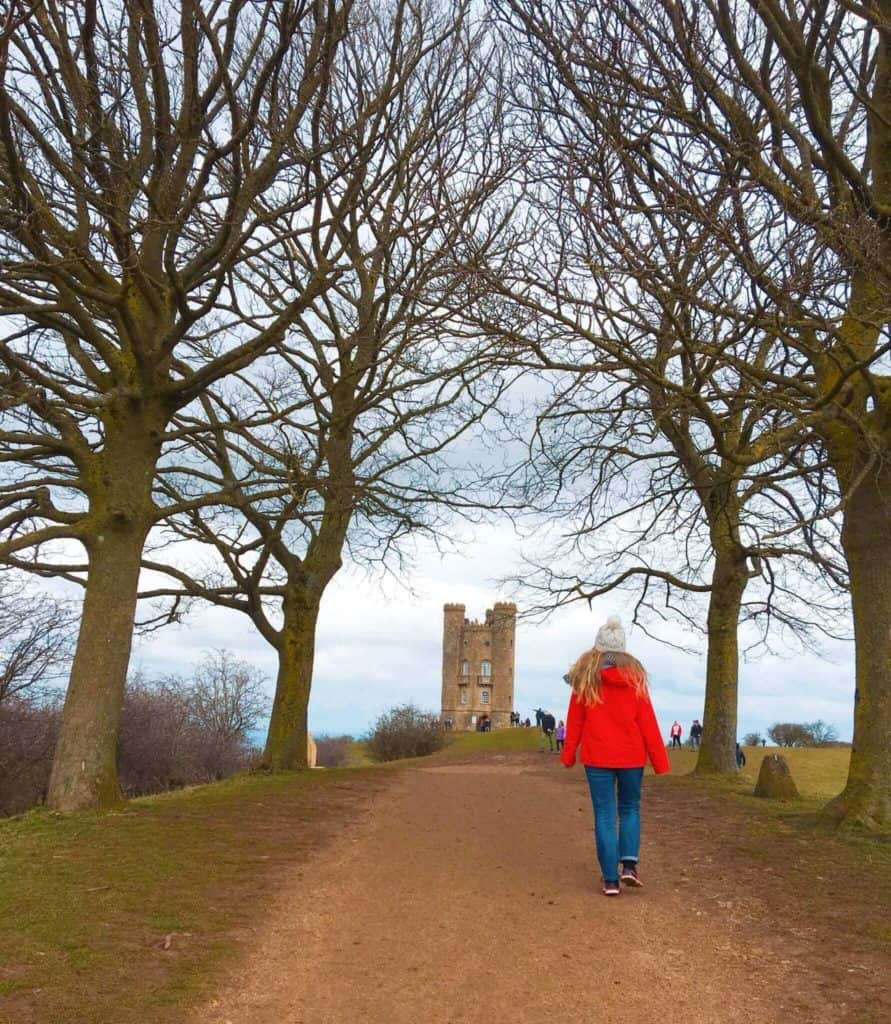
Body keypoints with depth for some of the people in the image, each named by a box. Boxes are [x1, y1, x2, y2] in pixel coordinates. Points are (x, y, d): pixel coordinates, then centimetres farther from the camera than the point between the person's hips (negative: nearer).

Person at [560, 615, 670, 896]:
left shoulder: (585, 675, -2)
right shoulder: (634, 674, -1)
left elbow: (575, 719, 1)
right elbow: (647, 721, -2)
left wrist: (568, 754, 10)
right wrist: (659, 760, 1)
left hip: (597, 756, -1)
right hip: (631, 755, 1)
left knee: (604, 816, 5)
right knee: (630, 809, 19)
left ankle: (611, 880, 4)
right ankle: (629, 864, 4)